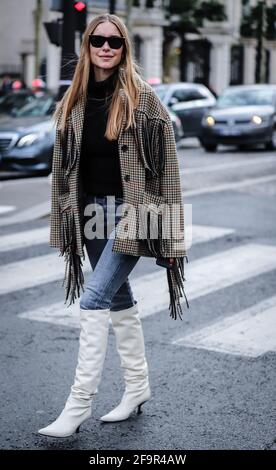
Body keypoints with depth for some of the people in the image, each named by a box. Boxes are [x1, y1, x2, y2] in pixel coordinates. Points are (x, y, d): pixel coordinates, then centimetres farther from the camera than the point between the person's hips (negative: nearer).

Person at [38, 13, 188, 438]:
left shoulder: (143, 98, -7)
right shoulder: (73, 102, 6)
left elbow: (165, 164, -8)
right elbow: (63, 166, 10)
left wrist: (169, 231, -11)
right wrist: (65, 225, 9)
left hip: (133, 212, -5)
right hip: (92, 211, 6)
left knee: (94, 299, -13)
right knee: (119, 297, 14)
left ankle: (79, 403, -5)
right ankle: (138, 387, 29)